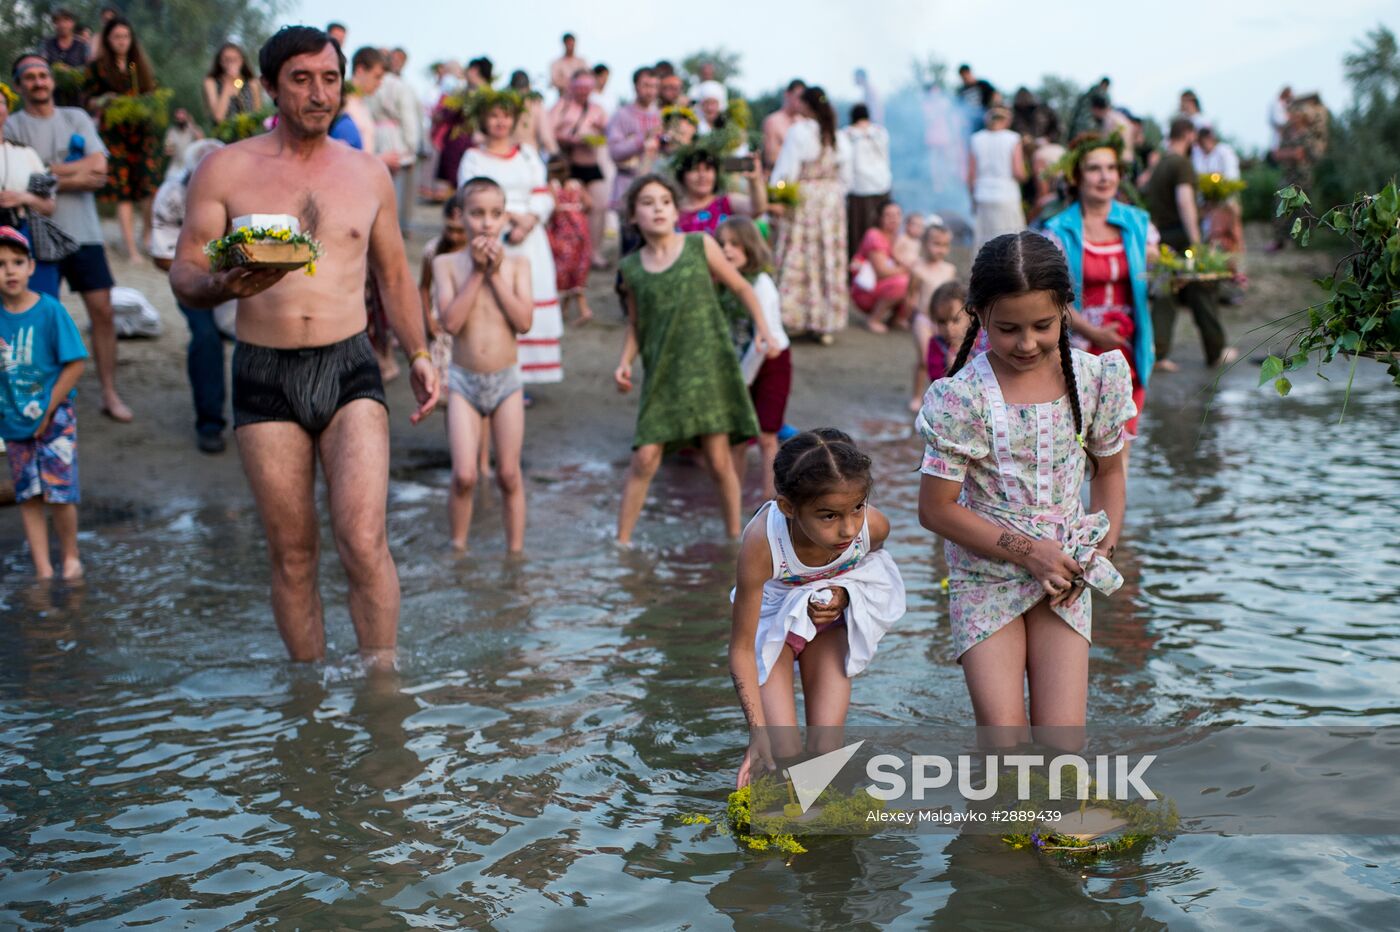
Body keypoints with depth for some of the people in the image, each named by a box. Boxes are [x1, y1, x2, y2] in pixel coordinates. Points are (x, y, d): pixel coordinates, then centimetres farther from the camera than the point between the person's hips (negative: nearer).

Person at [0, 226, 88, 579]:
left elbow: (75, 364, -12)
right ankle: (42, 568, 18)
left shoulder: (50, 311, -12)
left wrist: (48, 410, -12)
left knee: (59, 492, -3)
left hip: (55, 418, -3)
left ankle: (70, 559, 18)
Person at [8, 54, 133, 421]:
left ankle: (110, 393, 8)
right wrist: (78, 174, -8)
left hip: (84, 232, 3)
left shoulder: (76, 119, 10)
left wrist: (48, 171, -8)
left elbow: (99, 167, -2)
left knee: (102, 309, 0)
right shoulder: (12, 127, 1)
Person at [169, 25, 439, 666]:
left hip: (349, 367, 1)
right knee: (292, 555, 4)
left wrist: (419, 356, 13)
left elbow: (393, 274, 22)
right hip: (264, 376, -1)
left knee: (363, 542, -14)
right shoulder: (225, 170, 2)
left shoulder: (368, 173, 10)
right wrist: (224, 285, -22)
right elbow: (183, 276, 0)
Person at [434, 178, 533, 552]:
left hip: (506, 380, 1)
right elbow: (451, 321, -16)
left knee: (509, 475, 5)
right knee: (464, 476, -6)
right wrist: (477, 271, -16)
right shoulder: (447, 264, -3)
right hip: (464, 380, -1)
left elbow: (524, 321, -13)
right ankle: (458, 547, 13)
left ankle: (515, 550, 18)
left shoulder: (517, 264, 0)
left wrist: (495, 273, -14)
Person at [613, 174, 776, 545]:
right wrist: (625, 361, -1)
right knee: (645, 458, -4)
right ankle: (621, 541, 8)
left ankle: (734, 537, 19)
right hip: (662, 373, 1)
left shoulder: (700, 246, -2)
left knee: (718, 459, 2)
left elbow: (741, 288, 6)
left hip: (708, 365, -1)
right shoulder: (632, 268, 3)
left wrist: (762, 330, -5)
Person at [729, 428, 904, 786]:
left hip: (832, 615, 2)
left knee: (825, 749, -7)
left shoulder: (873, 526, -30)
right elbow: (742, 648, -28)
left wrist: (844, 593, -21)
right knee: (783, 754, -11)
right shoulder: (762, 544, -39)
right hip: (773, 620, -2)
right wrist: (758, 733, -33)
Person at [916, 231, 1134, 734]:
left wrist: (1102, 549, -3)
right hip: (986, 575, -2)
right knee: (1005, 743, -8)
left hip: (1064, 577, 3)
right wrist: (1027, 551, -16)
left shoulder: (1094, 378, -4)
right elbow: (937, 508, -12)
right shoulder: (962, 397, -16)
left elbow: (1108, 470, 12)